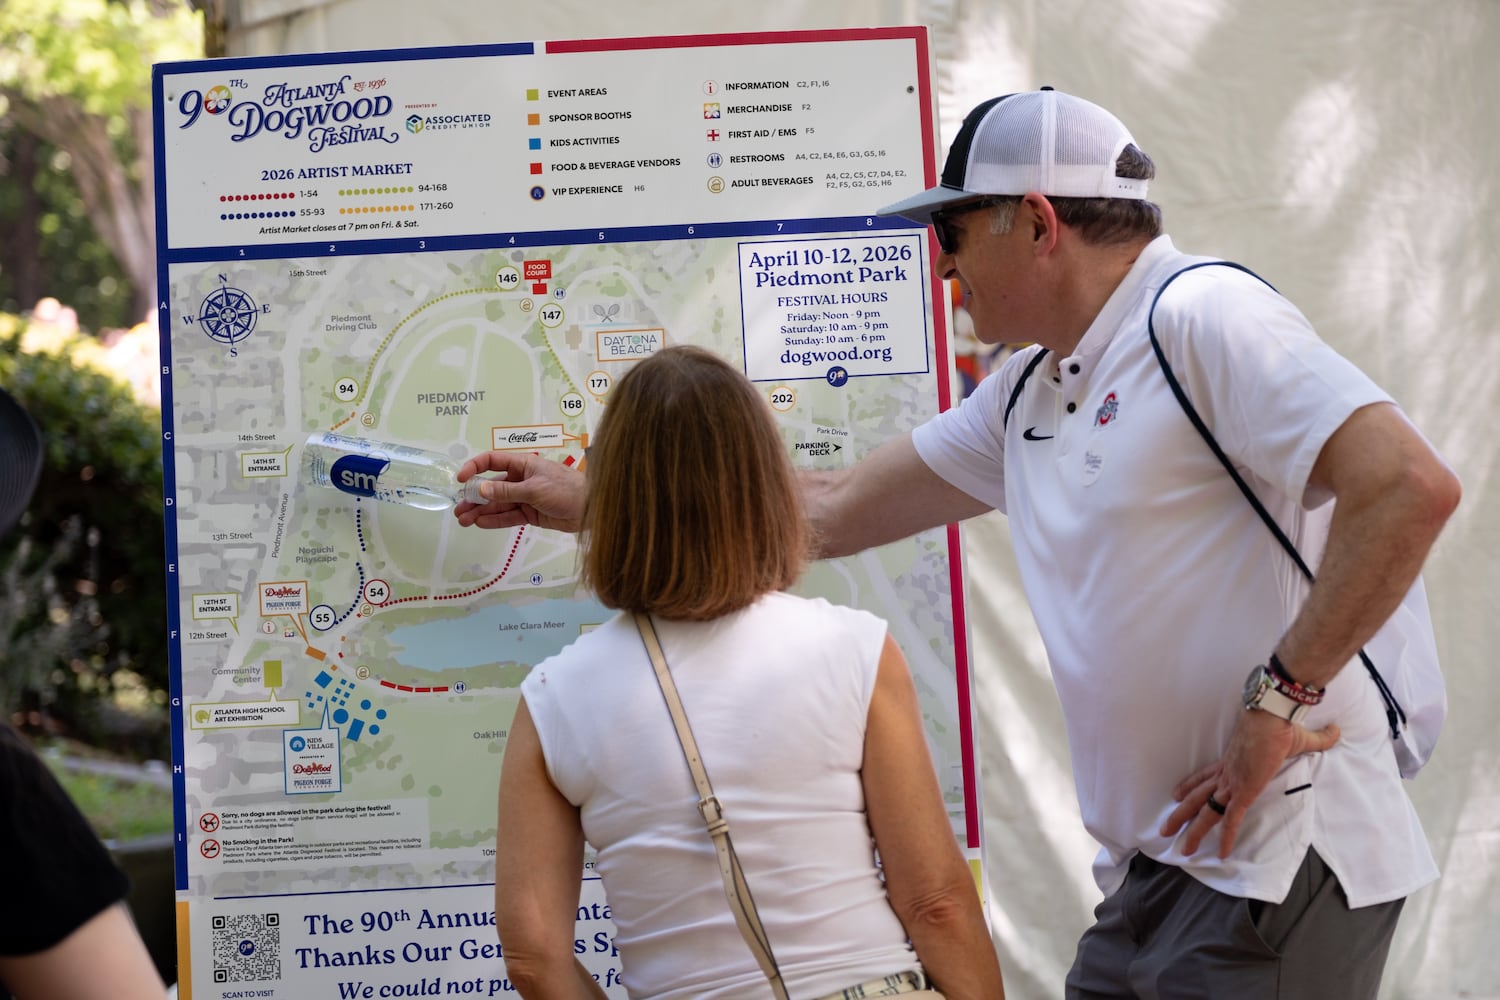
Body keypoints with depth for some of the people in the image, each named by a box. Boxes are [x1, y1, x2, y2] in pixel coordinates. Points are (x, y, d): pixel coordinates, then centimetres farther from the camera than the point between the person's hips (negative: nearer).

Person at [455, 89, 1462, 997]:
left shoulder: (1203, 318, -13)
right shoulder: (1028, 393, 16)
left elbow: (1411, 488, -24)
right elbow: (837, 508, 22)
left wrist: (1279, 699, -20)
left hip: (1277, 863, -9)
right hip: (1156, 875, 9)